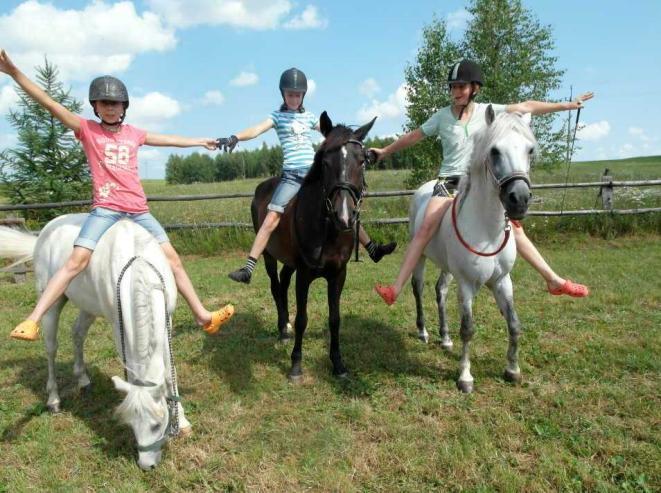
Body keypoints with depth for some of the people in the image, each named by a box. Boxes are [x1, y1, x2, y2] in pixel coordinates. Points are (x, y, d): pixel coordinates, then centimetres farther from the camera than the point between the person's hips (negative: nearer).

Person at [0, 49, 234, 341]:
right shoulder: (87, 130, 4)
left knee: (172, 257, 2)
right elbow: (49, 103, -7)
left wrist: (200, 141, 38)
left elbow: (168, 139, 27)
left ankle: (202, 316, 10)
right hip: (105, 208, -3)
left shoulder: (134, 134, 14)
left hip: (138, 209, 4)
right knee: (77, 260, -19)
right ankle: (33, 320, -13)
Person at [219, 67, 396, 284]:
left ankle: (372, 249, 23)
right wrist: (236, 137, -31)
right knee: (271, 219, -16)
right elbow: (257, 130, -12)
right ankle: (248, 269, -14)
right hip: (292, 176, -4)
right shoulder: (277, 116, 5)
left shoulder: (309, 117, 15)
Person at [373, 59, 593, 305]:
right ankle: (395, 288, -26)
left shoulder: (487, 111, 5)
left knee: (514, 228, 3)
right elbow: (414, 136, 12)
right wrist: (385, 151, 17)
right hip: (449, 182, -2)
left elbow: (527, 107, 9)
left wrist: (567, 105, 11)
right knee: (426, 227, -24)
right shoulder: (442, 116, 3)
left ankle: (554, 280, 14)